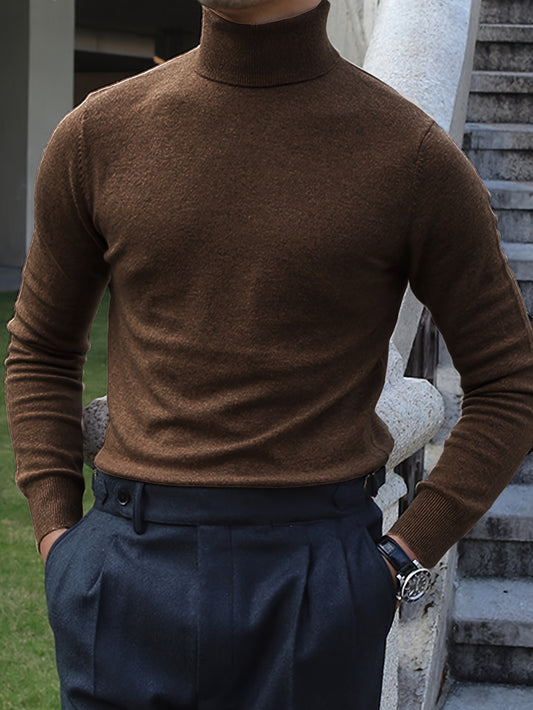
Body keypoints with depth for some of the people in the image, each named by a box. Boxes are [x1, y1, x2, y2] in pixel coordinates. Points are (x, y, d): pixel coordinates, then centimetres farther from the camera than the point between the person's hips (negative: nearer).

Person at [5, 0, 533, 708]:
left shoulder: (414, 157, -4)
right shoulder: (97, 136, 3)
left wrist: (399, 564, -4)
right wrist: (57, 538, 4)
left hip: (313, 596, -2)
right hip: (128, 580, 2)